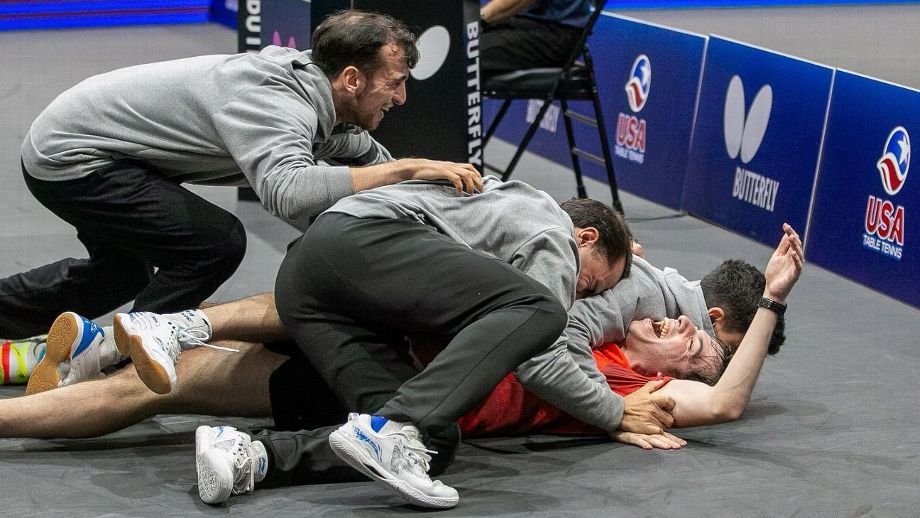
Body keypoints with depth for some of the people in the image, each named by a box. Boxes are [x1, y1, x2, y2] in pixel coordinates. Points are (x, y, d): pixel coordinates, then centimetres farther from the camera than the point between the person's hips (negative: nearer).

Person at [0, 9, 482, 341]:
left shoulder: (306, 79, -2)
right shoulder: (278, 105, -30)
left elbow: (369, 155, 16)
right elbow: (289, 193, -49)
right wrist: (410, 169, -43)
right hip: (71, 156, -9)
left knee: (124, 274, 29)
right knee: (217, 242, -18)